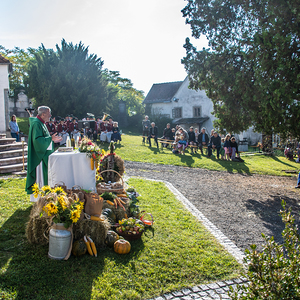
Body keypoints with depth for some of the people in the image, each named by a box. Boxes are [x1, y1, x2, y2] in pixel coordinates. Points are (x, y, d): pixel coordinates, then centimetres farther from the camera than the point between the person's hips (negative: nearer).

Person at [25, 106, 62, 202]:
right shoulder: (36, 124, -16)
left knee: (44, 175, 12)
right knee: (40, 175, -5)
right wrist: (50, 138, -22)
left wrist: (53, 140, 10)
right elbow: (37, 139, -25)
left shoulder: (42, 123, 15)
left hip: (45, 154, 10)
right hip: (39, 155, -10)